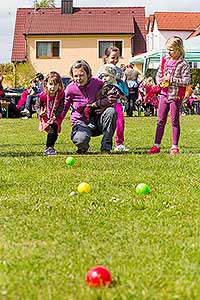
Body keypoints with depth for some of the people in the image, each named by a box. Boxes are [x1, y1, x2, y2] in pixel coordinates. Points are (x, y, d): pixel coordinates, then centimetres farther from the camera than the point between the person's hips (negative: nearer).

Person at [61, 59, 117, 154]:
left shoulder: (98, 83, -8)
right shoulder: (70, 89, -10)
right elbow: (63, 108, -4)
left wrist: (109, 99, -15)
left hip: (98, 121, 3)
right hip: (81, 122, -2)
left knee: (111, 111, -30)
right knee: (81, 139, -38)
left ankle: (106, 148, -20)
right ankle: (83, 147, 6)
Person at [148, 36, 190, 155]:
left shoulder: (183, 64, -9)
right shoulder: (165, 61, 8)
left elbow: (186, 81, -15)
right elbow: (158, 74, 17)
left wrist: (171, 79, -20)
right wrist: (160, 81, -4)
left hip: (176, 96, -5)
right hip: (164, 94, 5)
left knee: (175, 121, 3)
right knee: (160, 121, 8)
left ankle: (175, 147, 11)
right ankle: (156, 145, 13)